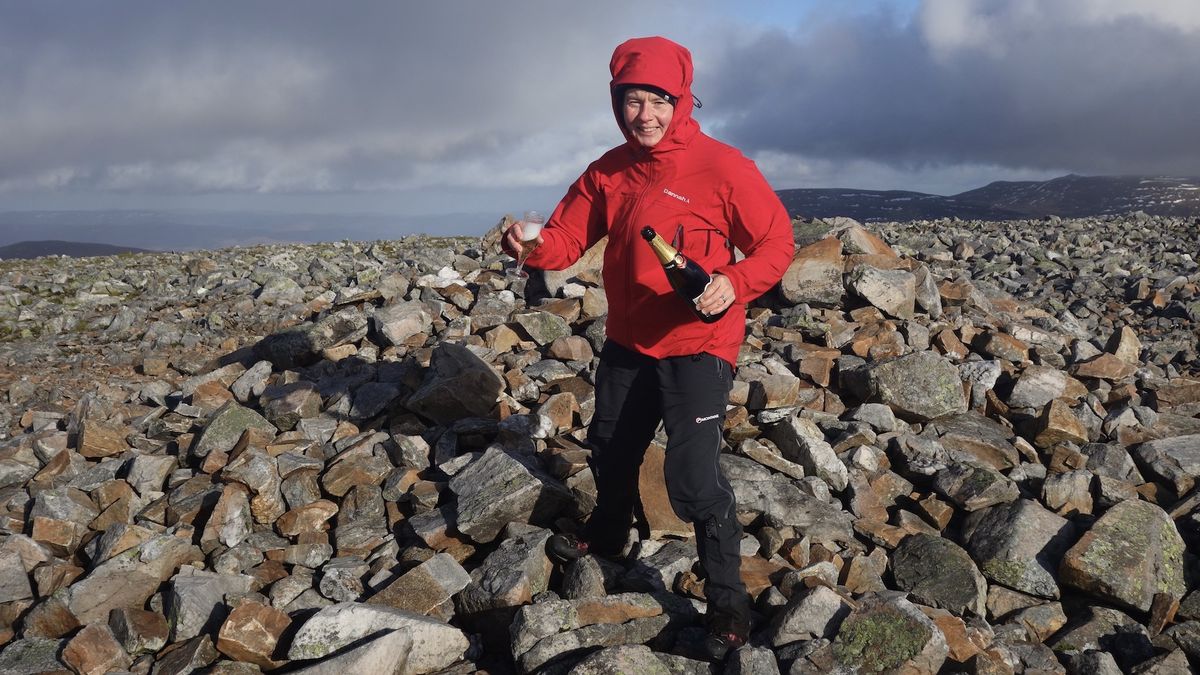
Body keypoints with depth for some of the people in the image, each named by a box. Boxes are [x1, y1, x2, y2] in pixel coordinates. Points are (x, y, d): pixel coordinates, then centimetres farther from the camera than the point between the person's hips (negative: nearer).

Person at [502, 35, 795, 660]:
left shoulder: (721, 167, -15)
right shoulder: (608, 171, 1)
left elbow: (777, 242, -11)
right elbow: (567, 236, -1)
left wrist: (735, 283, -30)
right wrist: (533, 247, -24)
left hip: (697, 345, -6)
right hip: (627, 341, 6)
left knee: (692, 474, -14)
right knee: (610, 448, 23)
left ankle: (727, 602, 4)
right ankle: (607, 534, 52)